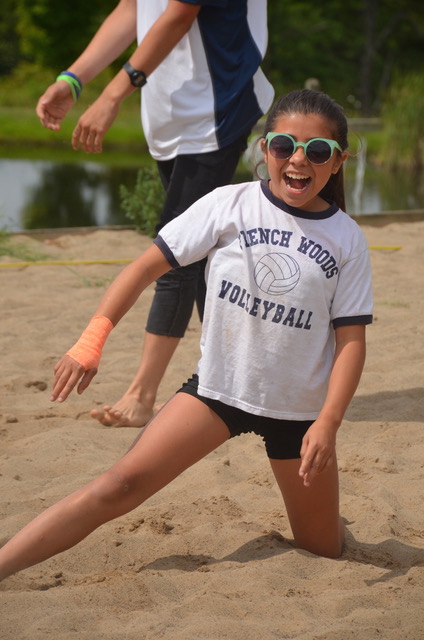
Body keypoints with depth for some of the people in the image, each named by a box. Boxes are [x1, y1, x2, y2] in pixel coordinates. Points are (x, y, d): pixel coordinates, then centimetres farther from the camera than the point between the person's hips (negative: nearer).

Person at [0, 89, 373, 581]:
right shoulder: (230, 205, -7)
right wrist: (92, 340, -16)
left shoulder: (348, 239, -4)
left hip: (298, 406, 1)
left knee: (323, 549, 7)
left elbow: (351, 338, -4)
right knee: (123, 484, -18)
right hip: (218, 385, -1)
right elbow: (148, 265, -6)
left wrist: (328, 422, -16)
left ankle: (317, 514, 42)